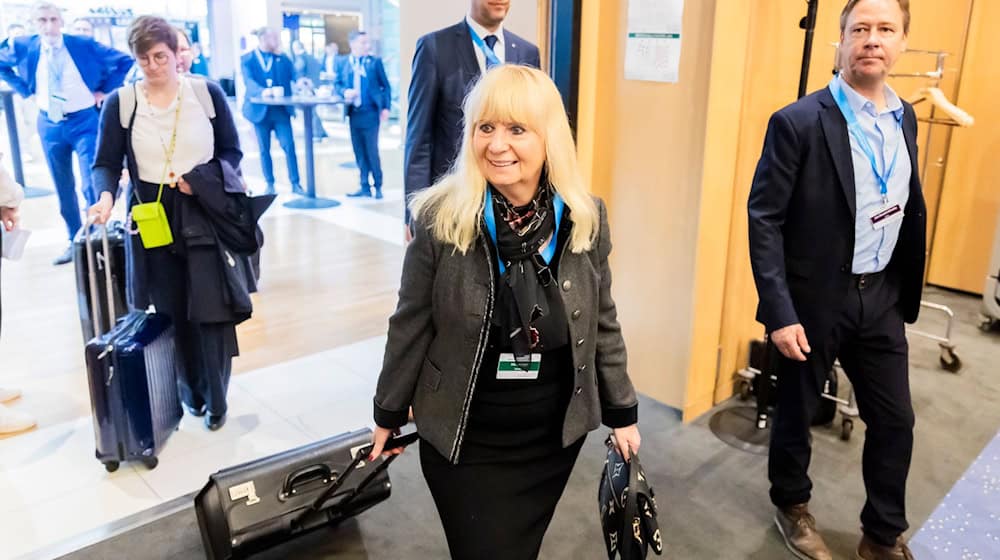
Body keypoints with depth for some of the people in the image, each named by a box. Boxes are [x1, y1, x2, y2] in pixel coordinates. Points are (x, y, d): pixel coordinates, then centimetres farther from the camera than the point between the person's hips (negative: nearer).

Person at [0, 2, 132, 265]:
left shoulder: (84, 45, -8)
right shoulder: (24, 47, 0)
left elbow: (124, 62, -4)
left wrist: (104, 91, -5)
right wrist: (27, 90, 5)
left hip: (84, 121, -3)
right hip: (49, 124, 4)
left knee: (90, 184, -11)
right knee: (63, 187, 11)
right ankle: (74, 240, 22)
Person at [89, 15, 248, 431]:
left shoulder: (208, 93, 0)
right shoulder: (119, 103, -1)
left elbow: (232, 152, 4)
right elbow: (106, 164, -3)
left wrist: (202, 180, -14)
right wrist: (106, 196, -24)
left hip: (205, 216, -1)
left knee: (210, 310, -2)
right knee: (172, 314, 6)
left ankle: (216, 399, 13)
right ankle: (192, 391, 24)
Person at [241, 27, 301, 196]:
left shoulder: (282, 58, 8)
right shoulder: (248, 59, 0)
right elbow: (249, 81, -14)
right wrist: (262, 91, -33)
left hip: (281, 109, 1)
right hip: (260, 110, -1)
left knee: (289, 146, -7)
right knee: (264, 149, 7)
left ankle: (295, 183, -1)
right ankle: (270, 184, 18)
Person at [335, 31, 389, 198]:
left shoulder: (375, 62, 1)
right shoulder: (343, 63, 7)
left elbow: (385, 86, 3)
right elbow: (338, 84, 13)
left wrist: (386, 107, -5)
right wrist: (344, 92, -9)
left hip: (370, 112, -3)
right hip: (353, 113, 3)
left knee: (372, 151, -3)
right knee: (359, 152, 7)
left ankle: (378, 186, 11)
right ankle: (365, 186, 16)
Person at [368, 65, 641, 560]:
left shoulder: (586, 218, -8)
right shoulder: (439, 218, -15)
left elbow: (602, 324, 3)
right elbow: (410, 326, -6)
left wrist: (621, 412, 8)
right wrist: (389, 415, 3)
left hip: (554, 435, 3)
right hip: (463, 438, -2)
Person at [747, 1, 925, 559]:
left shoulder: (905, 117, 5)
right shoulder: (799, 123, -15)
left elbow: (911, 210, 13)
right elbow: (764, 220, -16)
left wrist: (906, 292, 13)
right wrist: (779, 313, -19)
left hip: (881, 297, 6)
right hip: (815, 299, -5)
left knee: (896, 420, 13)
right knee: (798, 410, 13)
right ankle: (792, 506, 39)